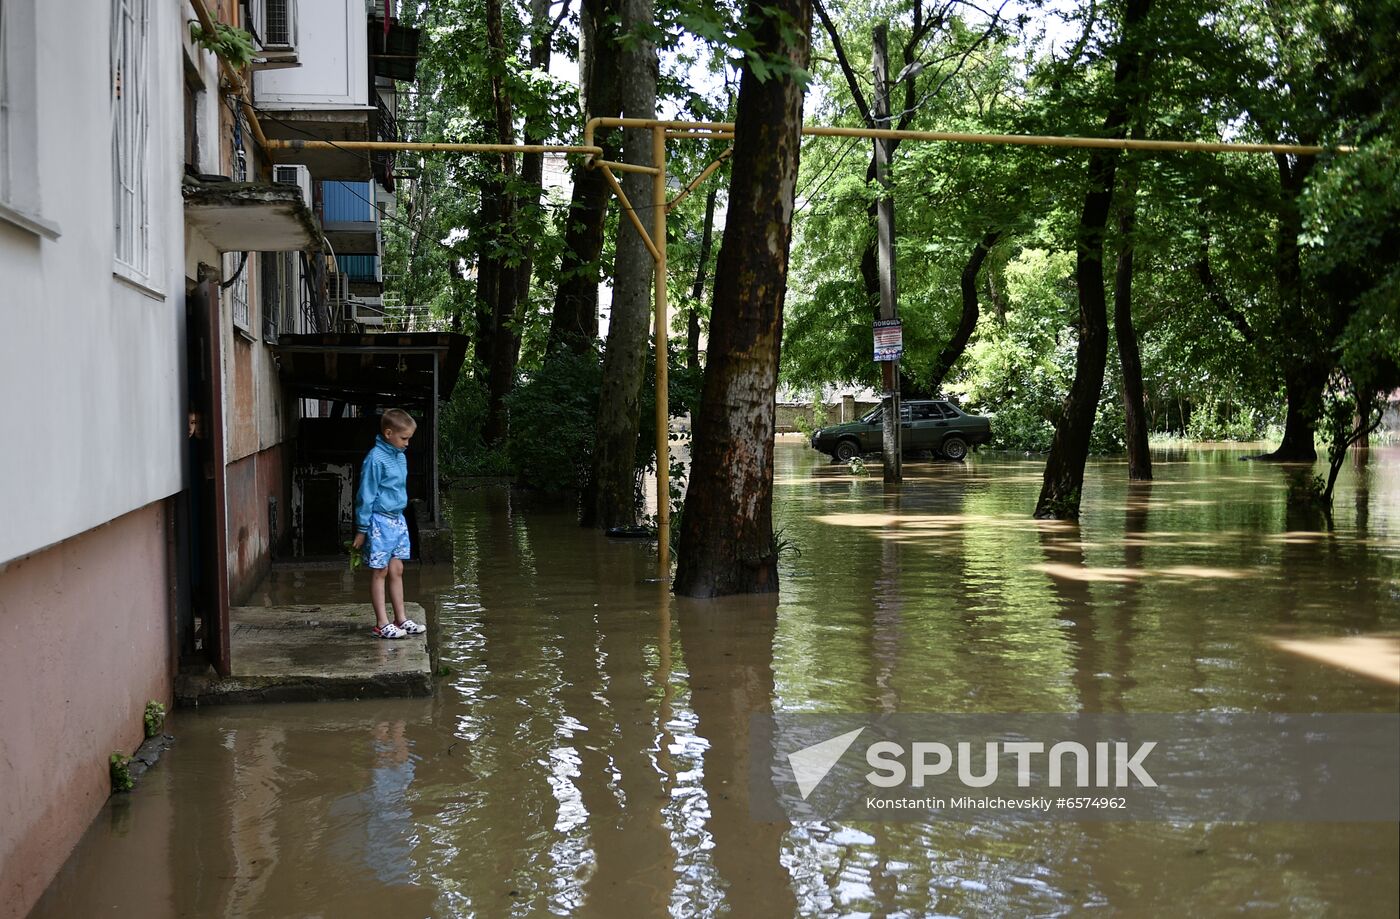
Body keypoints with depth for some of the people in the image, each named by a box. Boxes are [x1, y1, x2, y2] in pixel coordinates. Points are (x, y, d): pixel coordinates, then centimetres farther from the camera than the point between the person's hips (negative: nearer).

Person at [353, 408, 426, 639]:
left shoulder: (400, 457, 8)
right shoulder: (376, 459, -17)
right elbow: (366, 496, -15)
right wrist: (362, 529, -12)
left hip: (398, 520, 8)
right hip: (380, 521, -8)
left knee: (396, 570, 12)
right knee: (380, 572, 1)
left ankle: (400, 619, 19)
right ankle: (382, 624, 6)